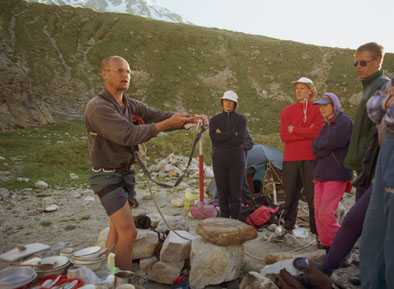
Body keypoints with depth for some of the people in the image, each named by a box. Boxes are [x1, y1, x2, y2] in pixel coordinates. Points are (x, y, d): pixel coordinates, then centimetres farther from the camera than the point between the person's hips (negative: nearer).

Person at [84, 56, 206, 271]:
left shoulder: (131, 105, 5)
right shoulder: (98, 107, -21)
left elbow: (158, 116, -3)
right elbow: (129, 135, -32)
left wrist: (190, 119, -20)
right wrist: (167, 124, -34)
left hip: (124, 174, 8)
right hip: (107, 178, -8)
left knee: (118, 228, 17)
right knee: (128, 232, -10)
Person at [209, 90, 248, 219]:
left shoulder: (241, 119, 3)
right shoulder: (215, 119, 7)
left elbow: (241, 139, -12)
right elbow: (214, 138, -9)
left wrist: (223, 135, -9)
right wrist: (233, 134, -11)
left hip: (236, 159, -1)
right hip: (219, 160, 1)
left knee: (236, 191, 1)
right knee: (222, 192, 5)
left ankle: (235, 220, 11)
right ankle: (224, 219, 16)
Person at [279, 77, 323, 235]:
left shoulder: (317, 109, 6)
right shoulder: (287, 111, 13)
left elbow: (317, 131, -10)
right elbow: (284, 136, 1)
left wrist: (294, 129, -4)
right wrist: (306, 133, -6)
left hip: (311, 158, -2)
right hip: (290, 159, 3)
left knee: (313, 196, 0)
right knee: (290, 195, 8)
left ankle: (317, 231, 8)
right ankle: (287, 227, 18)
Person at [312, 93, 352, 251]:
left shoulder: (345, 122, -6)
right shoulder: (326, 125, 19)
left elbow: (330, 144, -17)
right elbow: (315, 147, 12)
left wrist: (320, 147, 0)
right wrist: (325, 149, -6)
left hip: (337, 174, -8)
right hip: (321, 173, 8)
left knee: (326, 213, -12)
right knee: (319, 213, 5)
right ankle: (326, 246, 16)